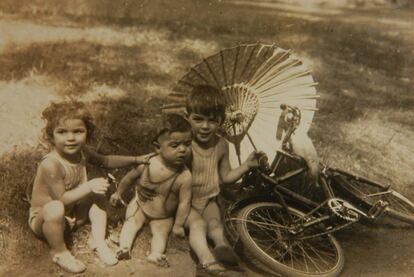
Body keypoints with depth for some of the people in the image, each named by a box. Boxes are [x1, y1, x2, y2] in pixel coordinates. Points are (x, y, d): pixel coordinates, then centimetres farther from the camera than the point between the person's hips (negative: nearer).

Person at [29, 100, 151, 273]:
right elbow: (61, 199, -29)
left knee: (97, 193, 0)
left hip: (72, 213, 8)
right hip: (43, 218, -7)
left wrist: (135, 160, 5)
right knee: (54, 208, -38)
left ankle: (98, 239, 0)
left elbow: (104, 161, 10)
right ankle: (58, 252, -12)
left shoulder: (82, 152, -8)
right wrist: (89, 186, -34)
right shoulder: (50, 164, -32)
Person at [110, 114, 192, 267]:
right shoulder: (147, 164, -24)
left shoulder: (184, 176, -31)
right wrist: (118, 193, 10)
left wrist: (178, 225, -13)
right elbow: (130, 177, -3)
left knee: (161, 232, -18)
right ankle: (124, 248, -23)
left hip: (163, 217, -1)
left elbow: (184, 202, -21)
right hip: (140, 205, 1)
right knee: (132, 222, -16)